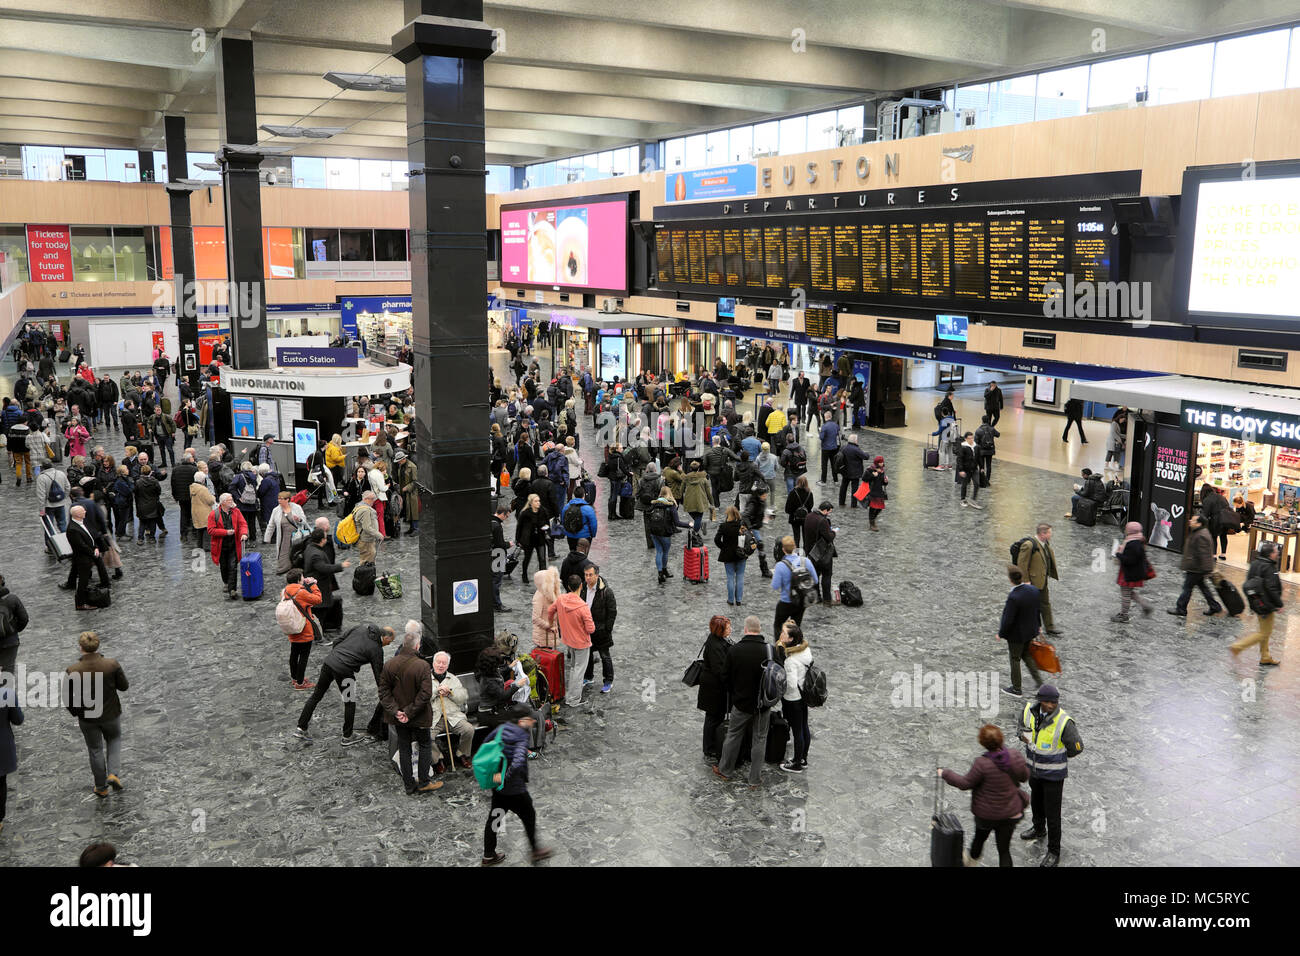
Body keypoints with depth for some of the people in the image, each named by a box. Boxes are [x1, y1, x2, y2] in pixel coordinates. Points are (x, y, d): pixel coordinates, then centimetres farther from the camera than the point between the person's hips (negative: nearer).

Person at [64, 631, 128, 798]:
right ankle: (114, 774, 11)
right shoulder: (112, 665, -20)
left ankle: (101, 787, 30)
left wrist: (75, 712, 7)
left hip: (87, 718, 0)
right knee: (114, 739, 28)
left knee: (95, 750, 17)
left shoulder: (72, 671, -20)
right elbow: (124, 686, -8)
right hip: (111, 714, 0)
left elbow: (67, 698, -12)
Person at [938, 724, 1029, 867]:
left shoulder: (982, 764, -29)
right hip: (1010, 813, 2)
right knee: (1004, 849, 12)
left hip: (986, 813, -2)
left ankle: (972, 861, 55)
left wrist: (945, 774, -3)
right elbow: (1025, 776, 3)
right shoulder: (1015, 757, -17)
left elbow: (965, 783, -17)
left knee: (980, 836, 27)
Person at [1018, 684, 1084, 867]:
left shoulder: (1064, 722, -31)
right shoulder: (1030, 711, -15)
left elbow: (1077, 748, -18)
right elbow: (1024, 729, 10)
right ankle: (1039, 829, 56)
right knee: (1036, 801, 28)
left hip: (1054, 773, -6)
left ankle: (1054, 853, 22)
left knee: (1052, 812, 4)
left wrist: (1056, 758, -5)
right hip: (1034, 768, 6)